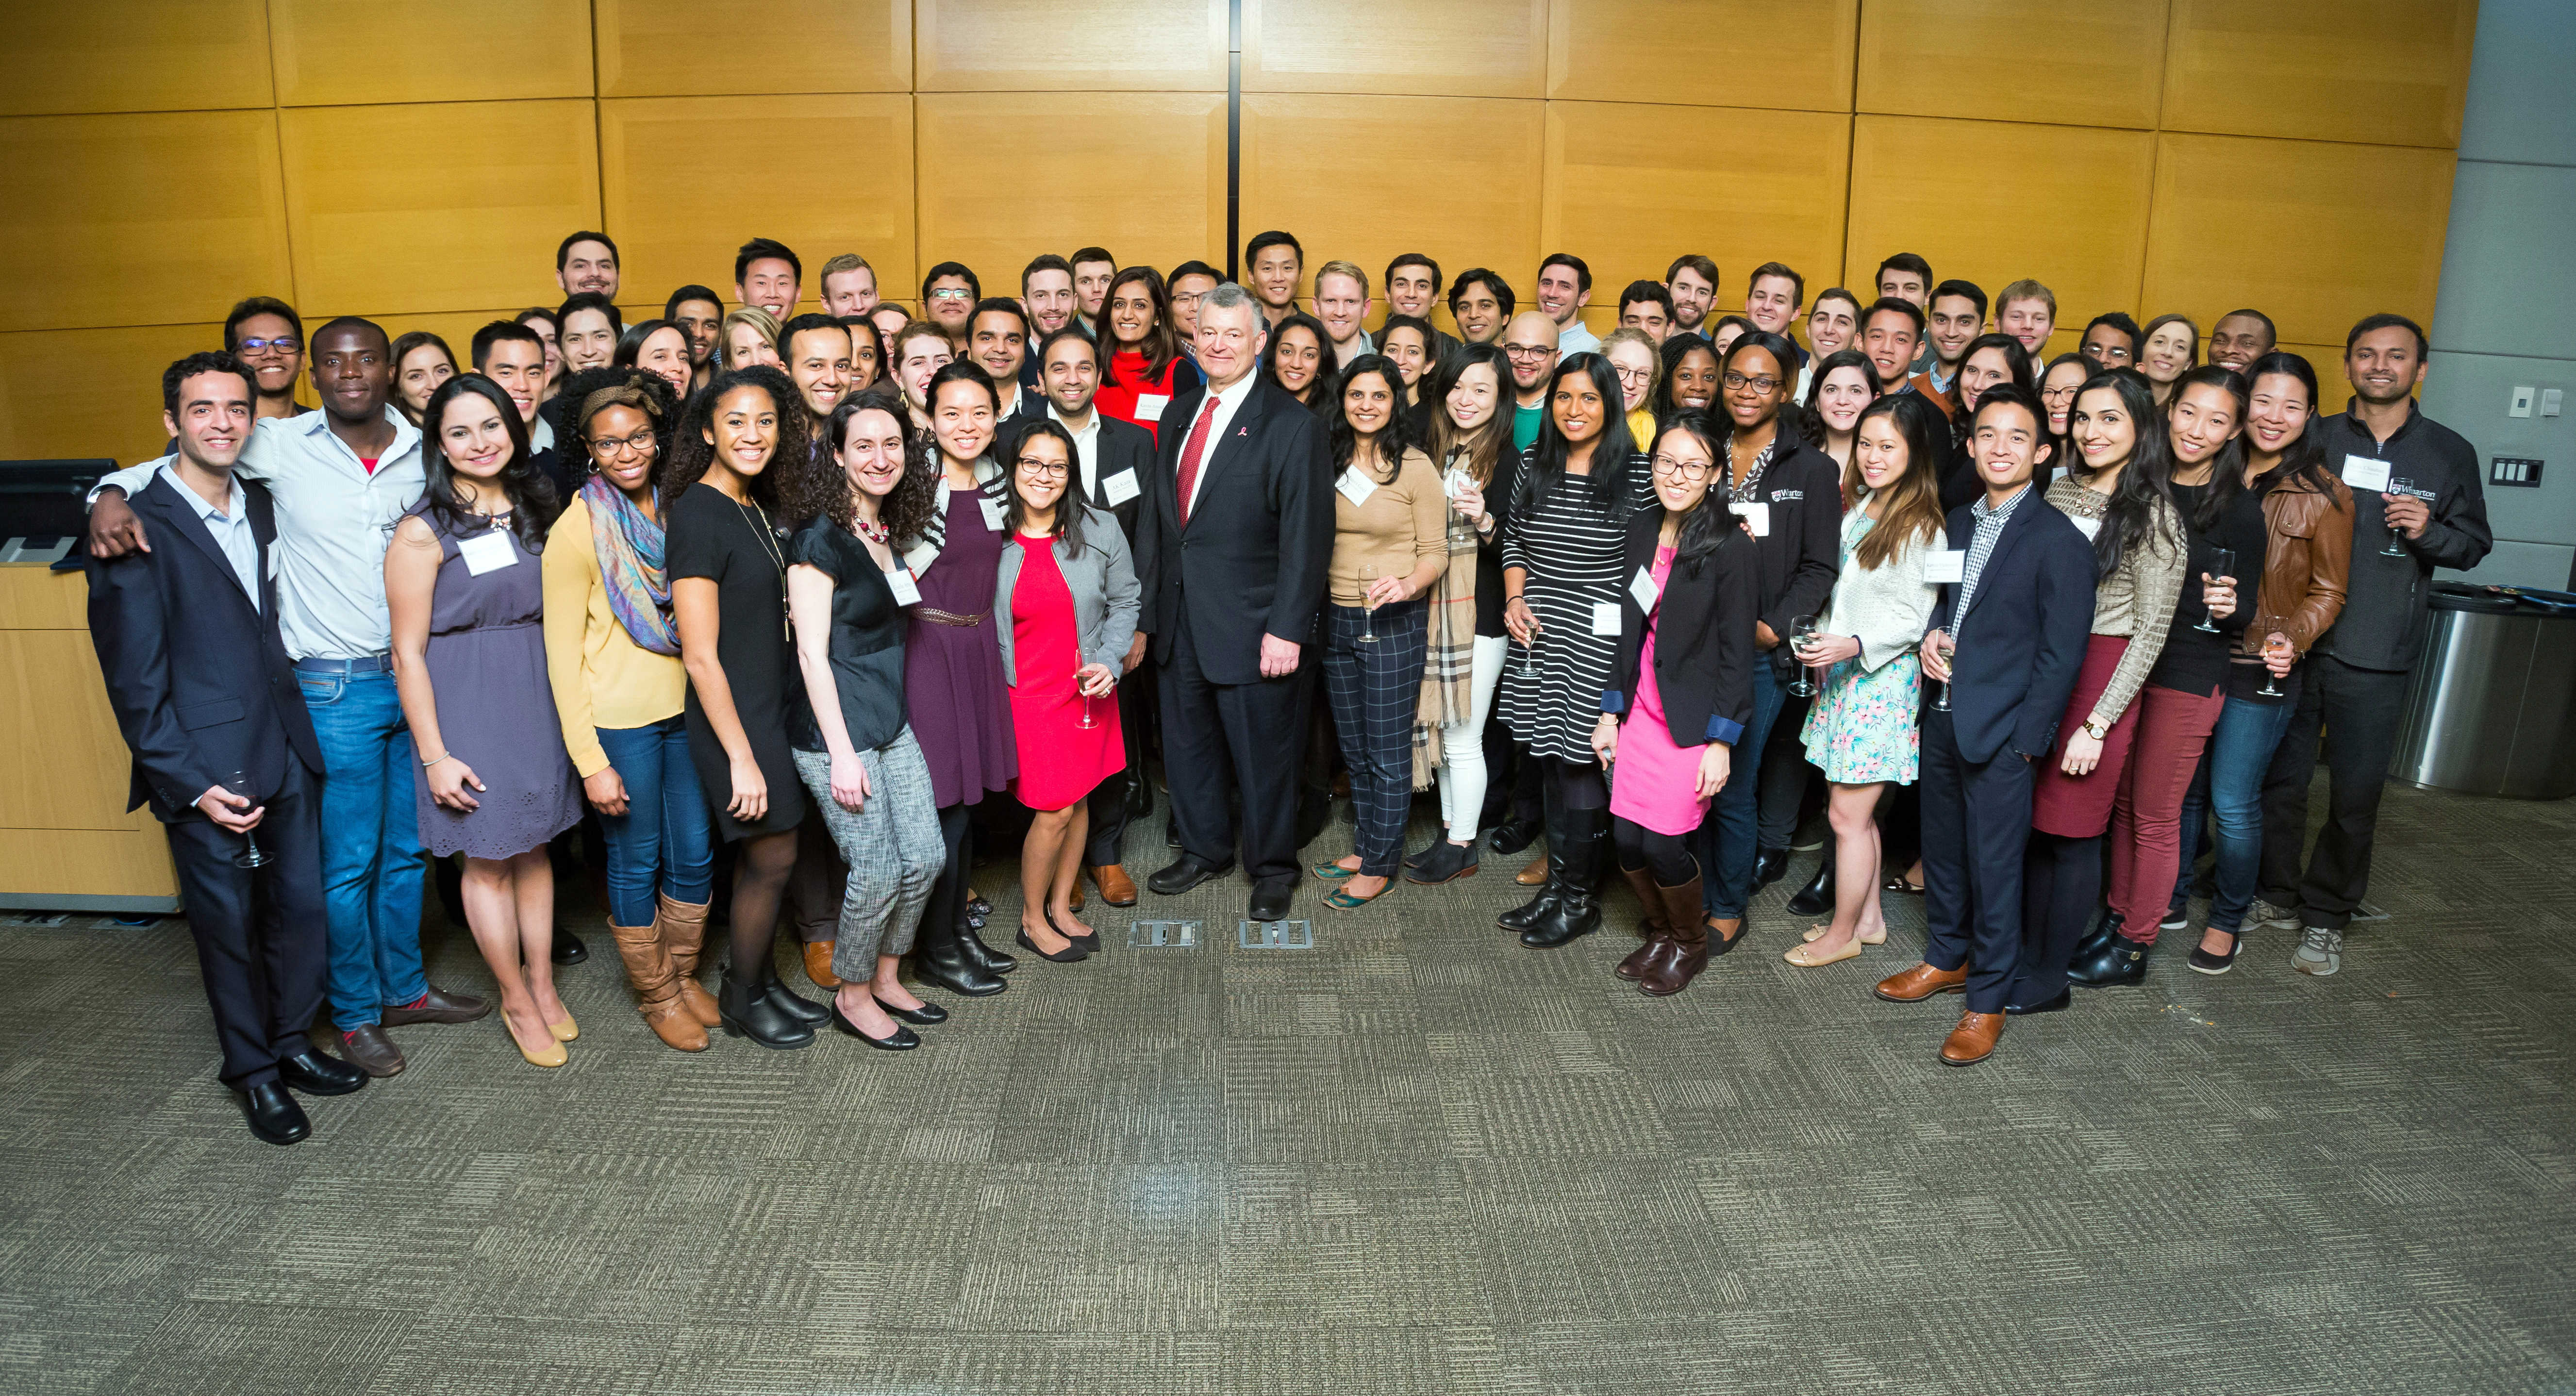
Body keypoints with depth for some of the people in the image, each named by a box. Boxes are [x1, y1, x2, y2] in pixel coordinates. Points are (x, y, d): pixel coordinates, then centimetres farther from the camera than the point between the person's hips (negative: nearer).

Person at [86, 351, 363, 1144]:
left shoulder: (263, 507, 9)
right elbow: (134, 679, -11)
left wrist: (294, 731, 7)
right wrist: (190, 783, -13)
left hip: (287, 749, 5)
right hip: (206, 770, -5)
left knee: (302, 905, 12)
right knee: (228, 923, 9)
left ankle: (292, 1041, 32)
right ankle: (252, 1070, 26)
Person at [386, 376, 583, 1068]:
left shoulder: (533, 510, 6)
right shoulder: (424, 531, -12)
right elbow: (409, 653, -11)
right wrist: (434, 756, -13)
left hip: (538, 695, 5)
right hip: (466, 705, -5)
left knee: (534, 846, 15)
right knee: (488, 857, 7)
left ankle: (544, 985, 29)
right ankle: (517, 1000, 22)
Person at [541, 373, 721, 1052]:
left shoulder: (673, 511, 4)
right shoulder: (576, 531, -11)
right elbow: (562, 655, -10)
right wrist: (589, 761, -13)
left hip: (683, 709, 5)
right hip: (617, 722, -5)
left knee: (696, 854, 11)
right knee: (637, 861, 8)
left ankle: (684, 976, 32)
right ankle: (656, 994, 26)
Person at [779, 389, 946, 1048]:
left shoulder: (885, 532, 10)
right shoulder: (820, 538, -14)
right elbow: (812, 653, -17)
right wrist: (841, 754, -18)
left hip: (891, 722, 8)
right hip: (837, 729, -8)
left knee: (924, 859, 9)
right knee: (877, 871, -2)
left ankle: (886, 980, 29)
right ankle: (852, 997, 20)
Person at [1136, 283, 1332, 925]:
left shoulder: (1291, 425, -10)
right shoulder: (1179, 414, 9)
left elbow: (1305, 537, -13)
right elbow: (1155, 513, 13)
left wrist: (1288, 629, -18)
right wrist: (1147, 604, 9)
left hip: (1250, 624, -6)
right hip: (1179, 621, 6)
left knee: (1263, 752, 7)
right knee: (1187, 742, 17)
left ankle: (1272, 869, 25)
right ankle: (1204, 849, 37)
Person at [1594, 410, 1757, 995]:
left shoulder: (1730, 546, -12)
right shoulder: (1640, 529, 5)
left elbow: (1737, 653, -11)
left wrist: (1721, 743, -13)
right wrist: (1610, 712, 10)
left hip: (1693, 720, -5)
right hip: (1641, 709, 5)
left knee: (1663, 845, -5)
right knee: (1626, 838, 4)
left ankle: (1691, 943, 23)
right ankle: (1660, 933, 31)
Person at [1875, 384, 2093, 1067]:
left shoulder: (2060, 541, -11)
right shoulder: (1959, 523, 10)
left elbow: (2061, 655, -12)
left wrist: (2025, 741, -15)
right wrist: (1932, 636, 1)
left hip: (2001, 731, -6)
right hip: (1943, 720, 6)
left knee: (1994, 866, 2)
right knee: (1942, 850, 18)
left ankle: (1988, 999, 16)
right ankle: (1948, 959, 37)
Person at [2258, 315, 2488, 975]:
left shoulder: (2450, 453, 5)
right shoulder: (2313, 439, 5)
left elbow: (2474, 543, 10)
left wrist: (2428, 531, -11)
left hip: (2375, 656, -1)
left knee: (2356, 791, 4)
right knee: (2281, 776, 7)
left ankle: (2326, 916, 20)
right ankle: (2278, 896, 25)